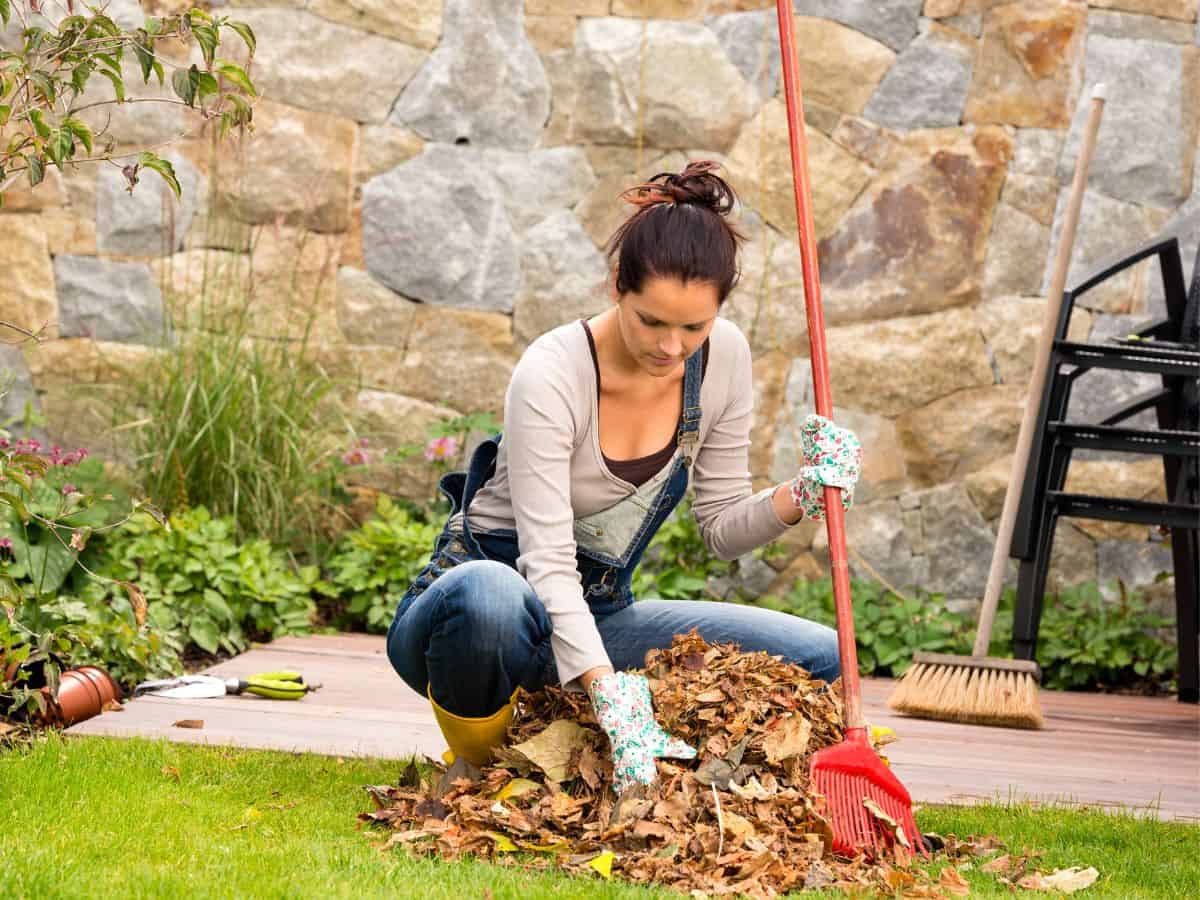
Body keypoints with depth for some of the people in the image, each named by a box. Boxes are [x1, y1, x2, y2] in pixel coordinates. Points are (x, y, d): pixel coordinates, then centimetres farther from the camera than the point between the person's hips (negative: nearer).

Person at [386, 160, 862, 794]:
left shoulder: (722, 357, -6)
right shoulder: (552, 374, -24)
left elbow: (722, 528, 3)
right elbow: (547, 562, -31)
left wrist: (804, 495, -18)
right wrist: (609, 694, -44)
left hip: (595, 618, 7)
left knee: (821, 660, -9)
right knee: (490, 595, -44)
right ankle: (480, 761, -12)